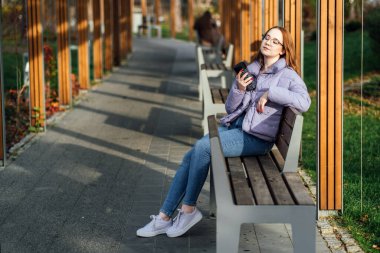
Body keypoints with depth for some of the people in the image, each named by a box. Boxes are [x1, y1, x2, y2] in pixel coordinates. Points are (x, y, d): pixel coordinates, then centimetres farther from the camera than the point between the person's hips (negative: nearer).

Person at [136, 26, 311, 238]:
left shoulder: (288, 75, -3)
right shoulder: (250, 70, 17)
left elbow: (304, 102, -23)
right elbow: (230, 108, 15)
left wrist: (269, 93, -20)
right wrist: (239, 89, -5)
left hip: (257, 137, -7)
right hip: (234, 126, 7)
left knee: (203, 147, -26)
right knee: (190, 157, -11)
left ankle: (189, 209, -13)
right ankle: (164, 218, -9)